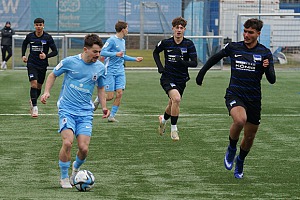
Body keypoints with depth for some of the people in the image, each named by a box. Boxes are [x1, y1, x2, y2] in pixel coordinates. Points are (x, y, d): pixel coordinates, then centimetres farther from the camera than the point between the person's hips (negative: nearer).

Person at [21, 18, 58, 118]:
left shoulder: (48, 37, -7)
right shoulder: (30, 36, -2)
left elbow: (55, 51, -6)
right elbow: (24, 44, 21)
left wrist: (46, 56, -22)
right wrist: (23, 55, 9)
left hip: (43, 65, 1)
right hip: (32, 64, -1)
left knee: (39, 86, 11)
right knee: (34, 84, -18)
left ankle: (33, 101, 39)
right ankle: (34, 107, -17)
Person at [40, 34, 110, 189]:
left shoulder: (100, 67, 4)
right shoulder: (70, 62, -6)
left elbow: (101, 88, 20)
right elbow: (53, 75, 9)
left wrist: (104, 107, 8)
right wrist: (47, 92, -5)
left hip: (86, 112, 3)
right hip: (67, 110, -3)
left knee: (83, 148, -10)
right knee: (68, 142, -21)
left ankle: (75, 169, 25)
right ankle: (64, 178, -2)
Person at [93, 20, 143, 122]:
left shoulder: (122, 41, 16)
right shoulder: (112, 40, -10)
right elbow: (102, 52, -17)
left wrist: (135, 59, 27)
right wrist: (115, 54, -27)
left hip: (120, 72, 7)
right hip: (110, 71, -7)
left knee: (119, 93, -7)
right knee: (110, 96, -8)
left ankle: (112, 116, 1)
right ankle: (98, 99, 24)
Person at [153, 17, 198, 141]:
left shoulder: (189, 44, -5)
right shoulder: (166, 43, -4)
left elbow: (194, 63, -10)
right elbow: (155, 52, 16)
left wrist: (182, 62, -28)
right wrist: (159, 66, 2)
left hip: (181, 79, 3)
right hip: (168, 77, -3)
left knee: (172, 105, 15)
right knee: (176, 98, -27)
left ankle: (163, 119, 50)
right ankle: (173, 129, -17)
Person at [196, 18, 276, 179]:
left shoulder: (265, 53, -1)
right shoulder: (233, 47, 1)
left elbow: (272, 80, -5)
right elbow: (215, 58, 20)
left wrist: (267, 68, -25)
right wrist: (202, 73, 23)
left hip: (254, 99, 2)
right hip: (234, 94, -2)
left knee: (249, 137, 8)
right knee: (240, 120, -33)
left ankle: (240, 161, 40)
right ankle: (231, 149, -4)